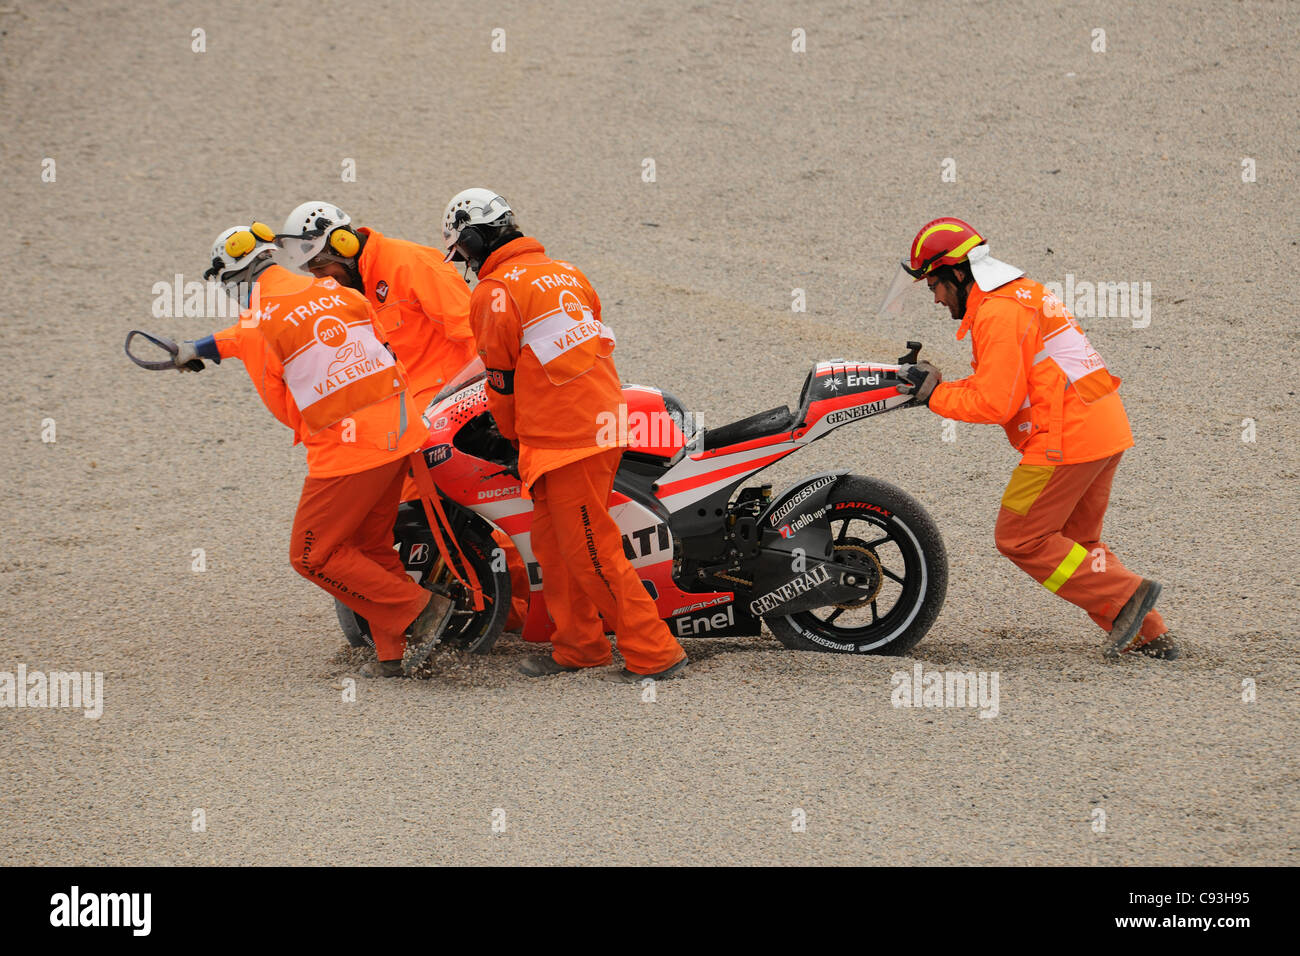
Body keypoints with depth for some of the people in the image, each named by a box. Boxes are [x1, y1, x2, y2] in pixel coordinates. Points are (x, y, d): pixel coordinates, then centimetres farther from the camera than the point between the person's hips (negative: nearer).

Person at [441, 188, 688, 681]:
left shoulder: (494, 293, -11)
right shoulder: (563, 272, 14)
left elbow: (502, 378, -5)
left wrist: (514, 434, 13)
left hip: (561, 437, -9)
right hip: (602, 417, 9)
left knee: (590, 551, -5)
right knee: (553, 543, 18)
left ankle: (654, 653, -6)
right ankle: (579, 645, 26)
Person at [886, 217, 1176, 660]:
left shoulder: (996, 313, -13)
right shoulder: (1025, 293, 20)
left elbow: (995, 403, -18)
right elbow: (1007, 384, 21)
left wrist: (936, 396, -5)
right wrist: (941, 386, 10)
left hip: (1064, 440, -10)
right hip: (1106, 429, 10)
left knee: (1020, 538, -1)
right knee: (1073, 542, 17)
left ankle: (1124, 596, -6)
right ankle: (1149, 633, 12)